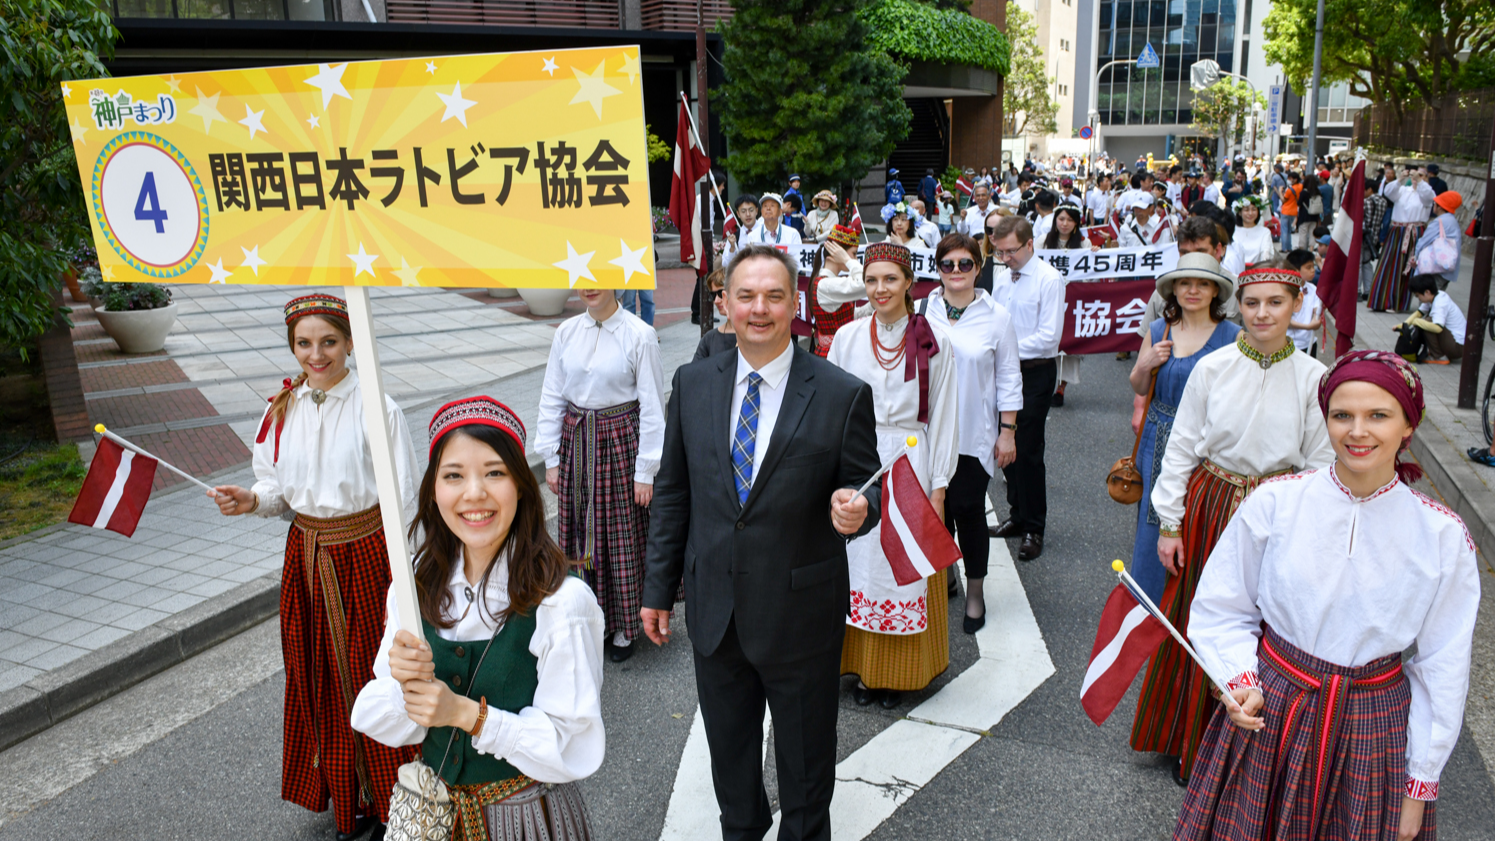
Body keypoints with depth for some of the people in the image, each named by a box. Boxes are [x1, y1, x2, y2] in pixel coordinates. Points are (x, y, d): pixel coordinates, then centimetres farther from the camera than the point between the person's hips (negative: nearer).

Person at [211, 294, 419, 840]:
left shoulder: (378, 409, -13)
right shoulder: (283, 410, 2)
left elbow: (404, 503, -11)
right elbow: (281, 490, 12)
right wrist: (252, 501, -10)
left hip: (366, 553, -5)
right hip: (306, 555, 5)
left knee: (374, 670, 4)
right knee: (322, 676, 14)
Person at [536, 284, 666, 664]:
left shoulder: (639, 335, -11)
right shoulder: (567, 332, 2)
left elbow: (652, 408, -10)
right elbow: (551, 398, 7)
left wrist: (645, 471, -10)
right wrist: (551, 458, 5)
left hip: (621, 443, -4)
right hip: (576, 442, 4)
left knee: (623, 536, 5)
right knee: (587, 535, 12)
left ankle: (625, 627, 23)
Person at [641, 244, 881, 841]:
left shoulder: (843, 395, -12)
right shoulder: (693, 384, -1)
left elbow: (867, 488, -4)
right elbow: (674, 493, 4)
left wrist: (855, 510, -29)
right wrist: (659, 586, 6)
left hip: (801, 612, -3)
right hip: (714, 611, 3)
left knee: (805, 758, 18)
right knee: (728, 749, 24)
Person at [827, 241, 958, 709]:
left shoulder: (933, 342, -3)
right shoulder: (847, 337, 2)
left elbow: (942, 417, -1)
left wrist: (937, 487, -3)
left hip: (909, 464, -2)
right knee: (860, 565, 8)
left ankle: (901, 671, 22)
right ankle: (863, 666, 23)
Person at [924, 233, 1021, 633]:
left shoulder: (996, 316, -1)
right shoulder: (921, 312, 1)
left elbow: (1009, 379, 2)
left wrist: (1008, 432, -2)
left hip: (975, 435, -2)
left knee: (968, 509, 0)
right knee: (936, 507, 9)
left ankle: (975, 591, 18)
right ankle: (943, 571, 32)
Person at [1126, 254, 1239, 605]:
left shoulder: (1232, 337, -5)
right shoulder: (1157, 332, 6)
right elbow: (1139, 389, 14)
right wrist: (1146, 365, -4)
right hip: (1159, 442, 3)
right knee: (1153, 521, 8)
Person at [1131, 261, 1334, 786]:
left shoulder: (1313, 378, -5)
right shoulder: (1212, 369, -5)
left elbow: (1320, 465, 0)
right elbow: (1180, 449, -1)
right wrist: (1169, 524, -2)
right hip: (1211, 507, 0)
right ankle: (1192, 745, 29)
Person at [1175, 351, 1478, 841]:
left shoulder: (1443, 537, -9)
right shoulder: (1274, 502, -11)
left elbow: (1441, 670, -1)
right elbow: (1221, 611, 1)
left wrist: (1419, 787, 2)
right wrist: (1241, 680, -14)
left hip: (1374, 730, 0)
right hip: (1268, 713, 0)